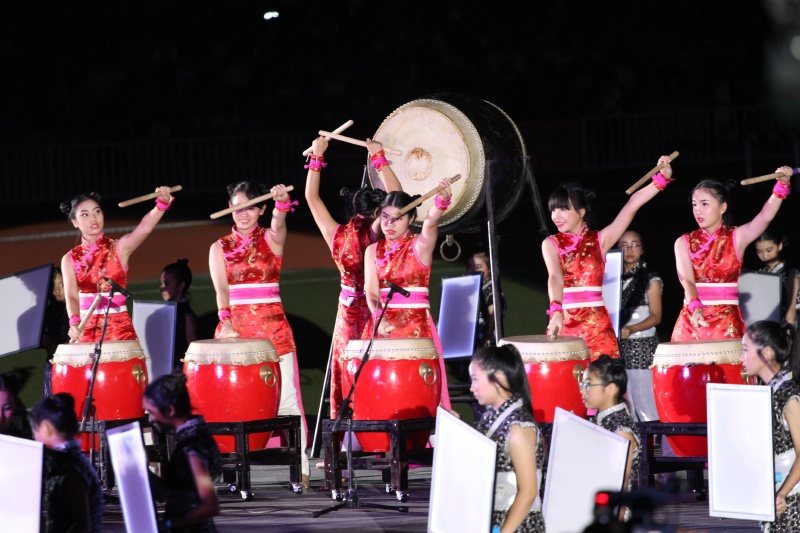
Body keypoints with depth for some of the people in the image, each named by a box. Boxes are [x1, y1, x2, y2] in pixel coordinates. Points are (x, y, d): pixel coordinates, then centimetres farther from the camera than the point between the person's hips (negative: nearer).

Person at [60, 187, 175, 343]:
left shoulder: (120, 248, 2)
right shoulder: (70, 259, 6)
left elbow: (145, 227, -17)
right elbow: (72, 297, -7)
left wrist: (162, 203, -35)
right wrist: (74, 322, -28)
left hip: (120, 329, -1)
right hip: (86, 330, 1)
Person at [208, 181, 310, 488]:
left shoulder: (271, 239, 7)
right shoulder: (220, 248, 9)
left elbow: (278, 224, -18)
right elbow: (221, 290, -4)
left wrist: (282, 202, -40)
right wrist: (226, 323, -23)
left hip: (272, 326, -1)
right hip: (234, 327, 1)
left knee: (286, 398, -6)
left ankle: (300, 468, -6)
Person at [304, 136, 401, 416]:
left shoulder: (337, 235, -2)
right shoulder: (372, 235, -15)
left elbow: (312, 197, 8)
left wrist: (316, 157, 10)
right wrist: (379, 158, -13)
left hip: (348, 313, 5)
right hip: (374, 312, -5)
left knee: (345, 378, 11)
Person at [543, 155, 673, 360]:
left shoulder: (600, 240, 7)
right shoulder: (551, 244, 4)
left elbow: (632, 205, -2)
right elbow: (555, 278, -14)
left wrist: (661, 178, -12)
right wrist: (556, 311, -32)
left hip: (596, 323, 0)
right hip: (564, 322, 0)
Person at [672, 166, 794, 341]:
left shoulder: (737, 237, 2)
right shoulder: (684, 243, 5)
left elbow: (765, 216, -14)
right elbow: (687, 281, -9)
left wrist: (782, 184, -30)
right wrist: (695, 308, -29)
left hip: (727, 323, -1)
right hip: (691, 320, 1)